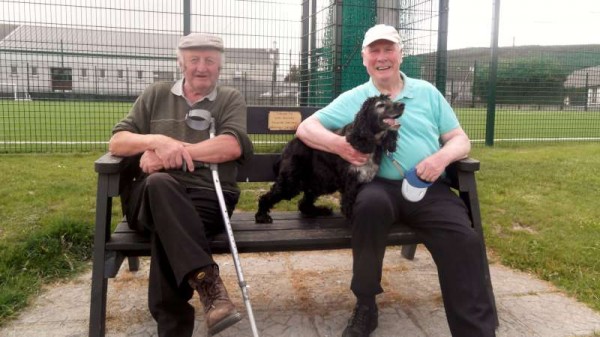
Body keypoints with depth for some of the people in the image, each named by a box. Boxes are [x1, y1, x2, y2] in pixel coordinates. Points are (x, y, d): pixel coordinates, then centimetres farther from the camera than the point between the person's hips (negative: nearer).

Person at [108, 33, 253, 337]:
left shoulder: (231, 99, 16)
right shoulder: (156, 94, 20)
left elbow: (233, 146, -5)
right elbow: (116, 142, 11)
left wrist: (172, 151, -10)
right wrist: (158, 141, -10)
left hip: (208, 194, -1)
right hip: (154, 194, 2)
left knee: (167, 225, -34)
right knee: (160, 183, -36)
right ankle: (207, 281, -42)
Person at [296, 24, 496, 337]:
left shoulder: (427, 92, 17)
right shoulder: (352, 99, 12)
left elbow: (461, 140, 14)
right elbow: (305, 128, 7)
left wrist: (442, 157, -10)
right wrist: (337, 143, -14)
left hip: (429, 188, 1)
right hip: (380, 186, -1)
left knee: (465, 242, -26)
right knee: (371, 203, -36)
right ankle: (365, 306, -15)